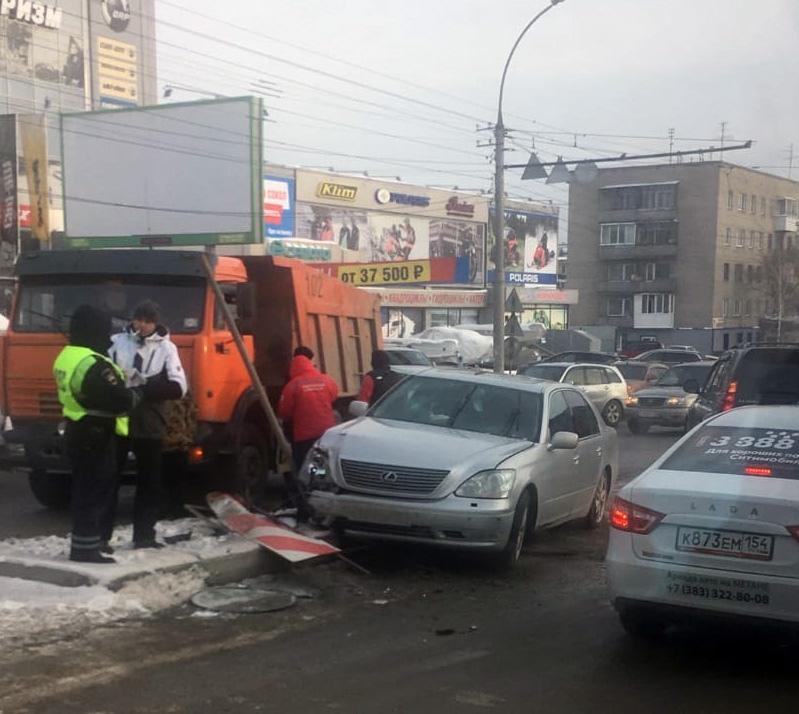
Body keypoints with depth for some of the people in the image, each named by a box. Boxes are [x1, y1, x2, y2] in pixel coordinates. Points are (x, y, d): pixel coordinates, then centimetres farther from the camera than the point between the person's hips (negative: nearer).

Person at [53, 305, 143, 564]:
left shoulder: (66, 357, 10)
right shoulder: (93, 365, -23)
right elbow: (119, 401, -23)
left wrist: (121, 379, 9)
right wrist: (139, 392, -4)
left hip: (78, 432, 10)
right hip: (96, 436, -10)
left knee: (84, 490, 17)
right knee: (94, 491, -3)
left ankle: (83, 545, 25)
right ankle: (86, 548, 1)